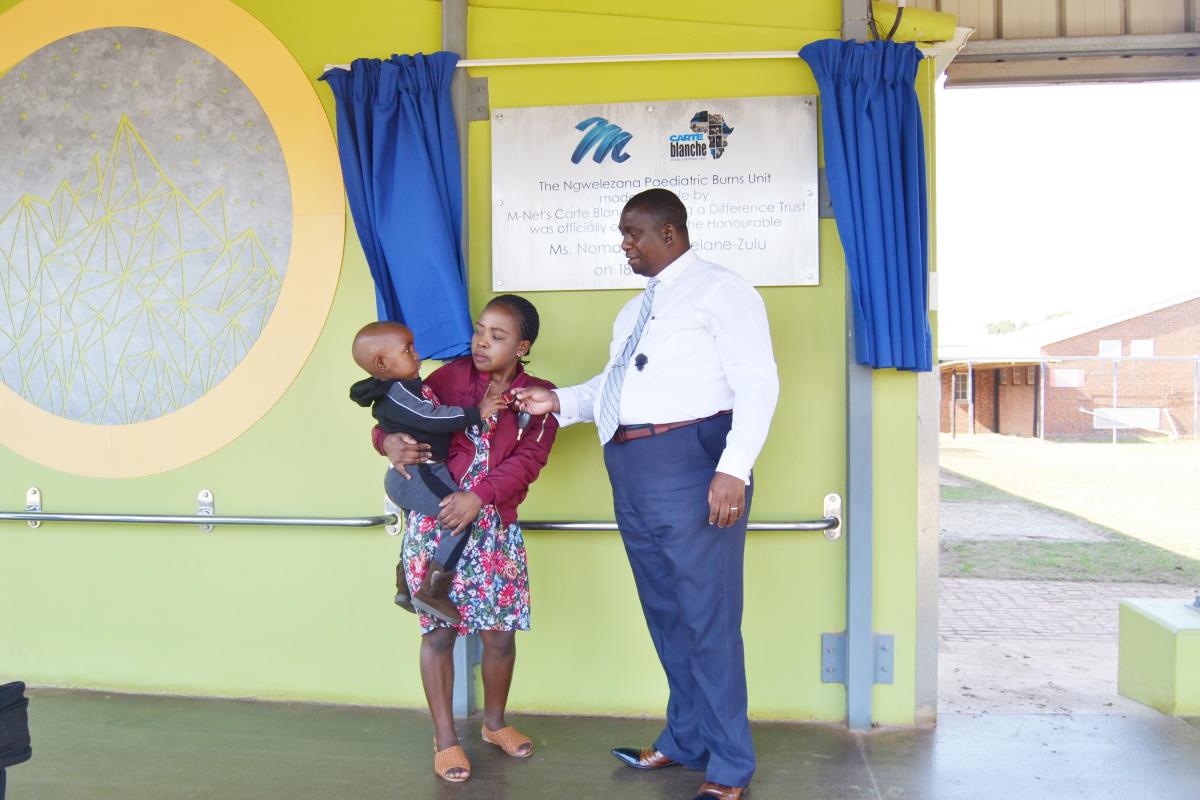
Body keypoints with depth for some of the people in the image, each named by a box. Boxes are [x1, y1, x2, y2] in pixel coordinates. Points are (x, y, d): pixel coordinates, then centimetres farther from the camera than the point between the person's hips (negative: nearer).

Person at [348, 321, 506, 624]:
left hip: (410, 477, 11)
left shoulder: (406, 386, 11)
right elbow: (434, 419, -25)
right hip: (416, 477, -11)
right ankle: (431, 590, -13)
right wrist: (477, 413, -21)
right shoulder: (396, 393, -19)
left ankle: (405, 586, 46)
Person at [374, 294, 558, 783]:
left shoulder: (539, 398, 2)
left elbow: (527, 460, -11)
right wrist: (390, 440, -17)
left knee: (501, 632, 7)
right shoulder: (452, 376, 2)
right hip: (434, 520, -1)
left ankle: (495, 723, 33)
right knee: (439, 629, 4)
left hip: (495, 526, 1)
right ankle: (445, 739, 21)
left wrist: (478, 496, -23)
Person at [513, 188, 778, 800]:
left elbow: (757, 382, -13)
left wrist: (733, 470, -23)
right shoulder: (633, 311, 22)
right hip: (631, 472, 8)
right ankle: (684, 741, 32)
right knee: (665, 613, 16)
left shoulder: (719, 290, -4)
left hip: (690, 463, -8)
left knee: (707, 615, -1)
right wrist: (560, 401, 4)